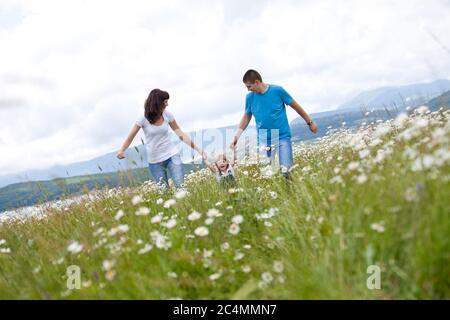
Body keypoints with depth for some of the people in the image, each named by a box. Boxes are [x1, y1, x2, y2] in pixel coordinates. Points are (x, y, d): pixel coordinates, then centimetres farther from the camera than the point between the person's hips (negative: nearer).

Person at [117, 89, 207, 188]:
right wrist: (121, 151, -25)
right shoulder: (144, 119, -13)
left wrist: (198, 149, -3)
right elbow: (130, 137, -6)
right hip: (155, 161, -1)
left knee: (181, 186, -10)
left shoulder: (167, 115, -5)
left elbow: (180, 134, 0)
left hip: (172, 155, 1)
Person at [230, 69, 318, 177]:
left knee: (286, 170, -12)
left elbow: (296, 106, 3)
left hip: (282, 137, -3)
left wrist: (310, 122, 11)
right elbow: (246, 117, 13)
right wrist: (236, 136, 5)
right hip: (263, 140, 3)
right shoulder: (250, 97, 1)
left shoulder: (277, 90, -8)